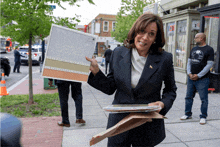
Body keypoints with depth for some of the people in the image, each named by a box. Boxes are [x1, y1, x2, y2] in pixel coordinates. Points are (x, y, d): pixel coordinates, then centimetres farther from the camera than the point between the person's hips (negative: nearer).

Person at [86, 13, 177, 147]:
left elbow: (171, 90, 5)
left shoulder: (165, 59, -8)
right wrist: (95, 71, -14)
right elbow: (110, 88, 0)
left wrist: (163, 103, -15)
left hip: (148, 126, -1)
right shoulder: (118, 53, -2)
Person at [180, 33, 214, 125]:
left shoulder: (209, 49, -4)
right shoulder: (193, 49, 14)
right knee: (188, 97, 10)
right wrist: (189, 73, -2)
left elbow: (209, 64, -10)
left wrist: (198, 75, -13)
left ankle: (203, 117, 13)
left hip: (202, 79, -6)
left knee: (204, 99, 1)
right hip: (191, 78, 6)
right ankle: (188, 114, 22)